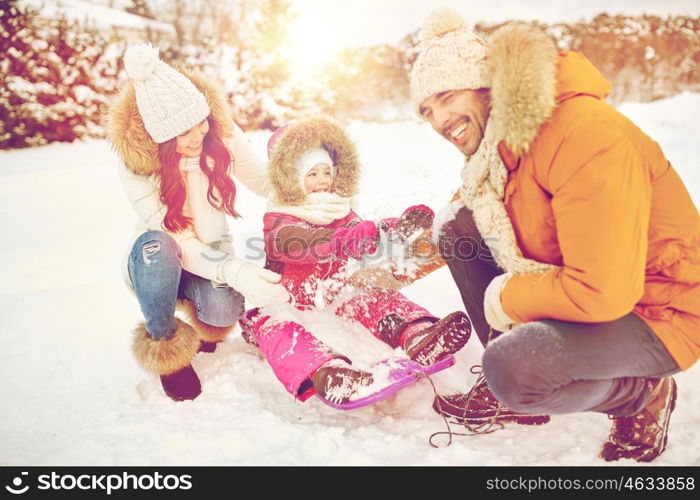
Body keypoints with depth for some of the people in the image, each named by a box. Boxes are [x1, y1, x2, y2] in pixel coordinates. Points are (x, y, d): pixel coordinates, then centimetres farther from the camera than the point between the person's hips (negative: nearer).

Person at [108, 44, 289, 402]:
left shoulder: (221, 133, -17)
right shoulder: (135, 164, -24)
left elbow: (265, 183, -7)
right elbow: (180, 243, -30)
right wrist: (236, 271, -45)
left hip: (214, 255, 2)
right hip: (157, 265, -1)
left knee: (223, 309, -31)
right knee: (155, 245, -37)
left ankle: (202, 318, 9)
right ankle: (163, 344, -11)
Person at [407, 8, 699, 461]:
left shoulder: (584, 134, -29)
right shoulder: (501, 141, -1)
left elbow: (601, 292, -32)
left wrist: (505, 299, -17)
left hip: (657, 313, -8)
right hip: (574, 286, 9)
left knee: (515, 368, -33)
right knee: (460, 227, -2)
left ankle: (643, 395, 2)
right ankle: (514, 393, 7)